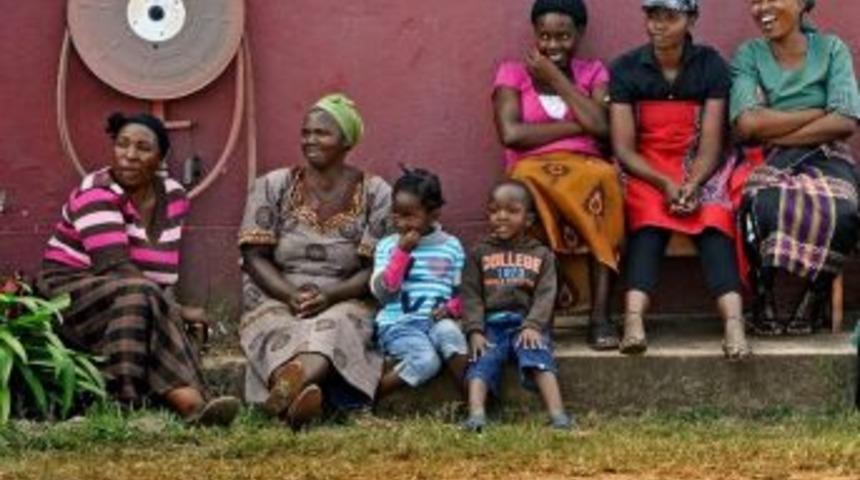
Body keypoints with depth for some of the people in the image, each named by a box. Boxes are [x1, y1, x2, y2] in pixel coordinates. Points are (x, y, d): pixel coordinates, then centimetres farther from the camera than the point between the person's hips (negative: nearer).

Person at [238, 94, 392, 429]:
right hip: (275, 302, 2)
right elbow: (254, 257, 1)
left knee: (334, 326, -37)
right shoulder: (273, 187, 8)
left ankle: (287, 391, -69)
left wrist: (330, 295, -20)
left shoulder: (374, 193, 5)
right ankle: (302, 393, -69)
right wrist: (291, 295, -17)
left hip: (344, 304, -1)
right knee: (278, 330, -34)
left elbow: (376, 269, -3)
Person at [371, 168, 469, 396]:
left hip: (437, 320, 2)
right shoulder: (387, 246, 8)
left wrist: (451, 307, -10)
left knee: (449, 332, -36)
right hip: (398, 322, -2)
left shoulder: (451, 246, 11)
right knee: (426, 360, -32)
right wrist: (402, 251, -8)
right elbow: (382, 292, -5)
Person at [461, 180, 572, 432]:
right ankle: (476, 417, -46)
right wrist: (475, 331, -11)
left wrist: (532, 326, -16)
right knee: (483, 361, -27)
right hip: (491, 323, 1)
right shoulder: (479, 253, 16)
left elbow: (545, 295, 2)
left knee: (538, 355, -30)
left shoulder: (541, 255, 16)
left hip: (528, 323, -1)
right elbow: (471, 296, 6)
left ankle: (558, 416, -43)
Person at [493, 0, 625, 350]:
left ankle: (600, 314, -38)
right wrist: (576, 127, -4)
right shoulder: (512, 73, 12)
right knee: (536, 188, -40)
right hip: (532, 170, -1)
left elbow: (601, 127, -3)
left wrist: (556, 77, 1)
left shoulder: (593, 73, 17)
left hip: (587, 168, 1)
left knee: (605, 180, -37)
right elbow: (511, 133, -6)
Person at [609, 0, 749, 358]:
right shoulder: (626, 69, -1)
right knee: (648, 224, -31)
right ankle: (633, 321, -51)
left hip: (700, 170, 1)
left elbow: (711, 143, -5)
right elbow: (624, 148, -6)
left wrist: (691, 185, -24)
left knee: (714, 221, -29)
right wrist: (666, 184, -21)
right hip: (646, 171, 0)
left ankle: (734, 321, -49)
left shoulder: (711, 65, 0)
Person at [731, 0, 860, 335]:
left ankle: (816, 296, -10)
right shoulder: (749, 55, 7)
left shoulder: (832, 50, 7)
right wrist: (820, 112, -6)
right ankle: (763, 295, -13)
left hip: (825, 158, 0)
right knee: (764, 206, -37)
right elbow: (747, 124, -9)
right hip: (769, 163, 0)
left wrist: (775, 133, -10)